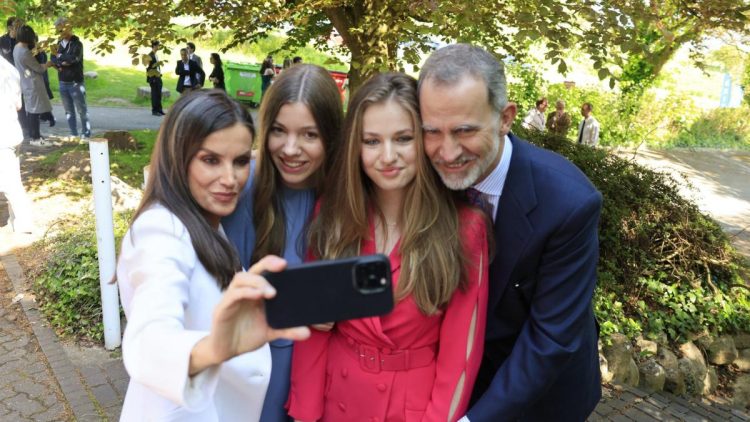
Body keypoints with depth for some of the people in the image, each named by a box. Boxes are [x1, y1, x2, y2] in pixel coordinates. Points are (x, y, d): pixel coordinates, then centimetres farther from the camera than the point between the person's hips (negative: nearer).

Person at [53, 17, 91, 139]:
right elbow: (53, 59, 7)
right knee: (69, 112, 10)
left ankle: (86, 135, 7)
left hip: (75, 83, -6)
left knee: (82, 110, -1)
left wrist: (60, 57, -6)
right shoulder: (59, 44, 12)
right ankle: (74, 135, 17)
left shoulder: (77, 43, -7)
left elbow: (73, 58, -21)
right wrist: (62, 62, -13)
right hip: (63, 83, 6)